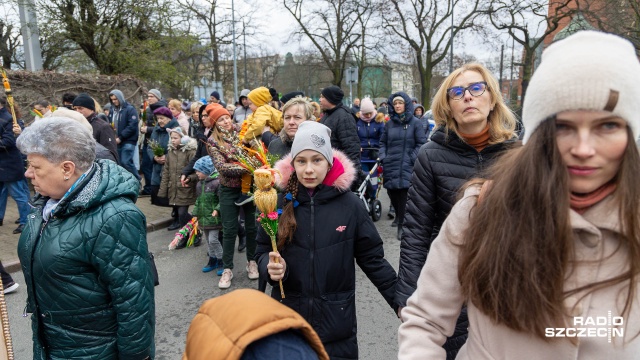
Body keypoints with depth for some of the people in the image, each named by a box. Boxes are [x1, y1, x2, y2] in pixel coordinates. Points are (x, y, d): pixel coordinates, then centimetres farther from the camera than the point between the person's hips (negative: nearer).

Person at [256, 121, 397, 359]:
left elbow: (372, 258, -2)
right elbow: (262, 252, 3)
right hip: (288, 318, 1)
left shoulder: (349, 204, -9)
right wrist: (270, 266, -18)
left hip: (336, 322, -1)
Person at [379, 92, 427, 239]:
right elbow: (383, 142, 18)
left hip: (407, 166, -4)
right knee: (392, 192, 10)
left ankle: (402, 224, -1)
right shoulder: (389, 123, 12)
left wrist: (412, 159, -10)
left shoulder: (415, 123, 1)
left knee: (403, 194, -10)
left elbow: (421, 143, -1)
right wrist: (382, 156, 4)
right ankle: (399, 216, 37)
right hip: (390, 165, 4)